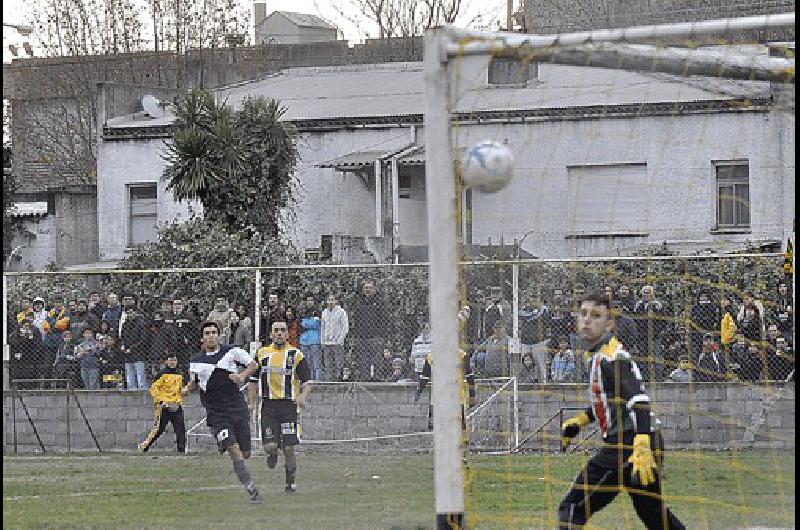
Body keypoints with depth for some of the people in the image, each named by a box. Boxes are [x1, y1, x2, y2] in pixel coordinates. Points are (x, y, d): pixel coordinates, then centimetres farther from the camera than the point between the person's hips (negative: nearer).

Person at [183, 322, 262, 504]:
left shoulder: (231, 352, 2)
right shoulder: (196, 362, 7)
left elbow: (254, 364, 7)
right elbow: (194, 383, 23)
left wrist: (242, 375, -11)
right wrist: (187, 389, 2)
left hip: (237, 408, 1)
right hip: (216, 414, -1)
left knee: (244, 453, 3)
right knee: (234, 450, -18)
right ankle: (252, 490, -19)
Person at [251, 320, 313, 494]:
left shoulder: (296, 355, 1)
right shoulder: (262, 353, 8)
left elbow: (307, 380, 1)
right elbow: (253, 380, 18)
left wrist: (303, 396, -19)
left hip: (288, 405, -1)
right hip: (268, 406, 1)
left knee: (289, 448, -4)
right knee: (270, 446, -10)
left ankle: (291, 482, 13)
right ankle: (272, 454, 28)